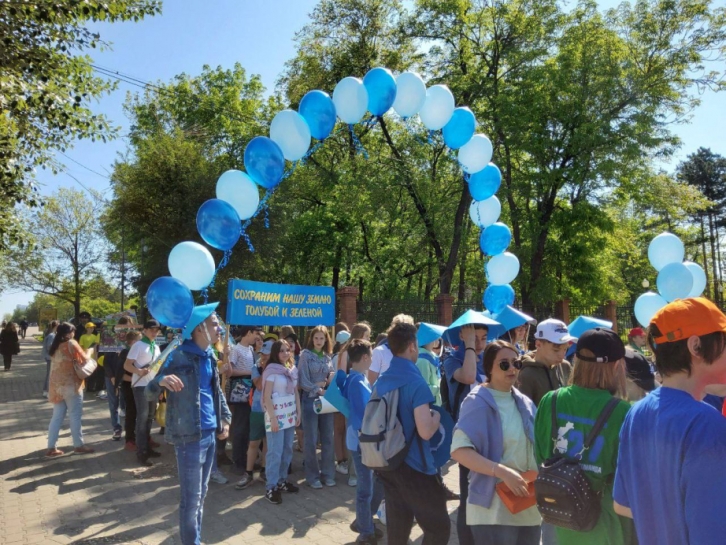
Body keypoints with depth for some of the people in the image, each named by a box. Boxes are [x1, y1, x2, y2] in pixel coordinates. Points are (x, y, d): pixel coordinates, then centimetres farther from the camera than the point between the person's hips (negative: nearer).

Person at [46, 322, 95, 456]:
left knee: (57, 417, 10)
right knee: (75, 416, 2)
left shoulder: (56, 346, 10)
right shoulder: (71, 344, -11)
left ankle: (51, 447, 11)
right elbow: (84, 359, -6)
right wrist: (89, 351, 11)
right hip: (71, 385, -7)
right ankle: (79, 445, 8)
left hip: (57, 386, 7)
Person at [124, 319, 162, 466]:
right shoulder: (138, 346, -8)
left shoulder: (156, 347, 13)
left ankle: (148, 447, 21)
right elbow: (126, 365, -13)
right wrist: (139, 371, -30)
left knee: (149, 418, 12)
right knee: (142, 418, -6)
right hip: (141, 385, -7)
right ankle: (141, 452, -2)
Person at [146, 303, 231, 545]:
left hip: (210, 433, 8)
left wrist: (225, 418, 10)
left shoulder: (210, 356, 8)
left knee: (201, 494, 19)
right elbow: (150, 393, -14)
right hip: (190, 436, -7)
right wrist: (162, 380, -36)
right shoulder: (179, 356, -14)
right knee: (190, 498, 3)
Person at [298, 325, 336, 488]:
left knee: (327, 439, 9)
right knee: (311, 440, 2)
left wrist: (332, 379, -10)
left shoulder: (328, 357, 10)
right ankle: (312, 476, 13)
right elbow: (303, 382, -10)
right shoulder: (305, 355, -4)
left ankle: (328, 473, 20)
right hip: (310, 400, -4)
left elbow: (331, 379, 12)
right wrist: (319, 389, -15)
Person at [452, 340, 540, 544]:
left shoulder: (525, 403, 9)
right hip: (493, 511, -7)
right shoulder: (478, 402, -12)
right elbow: (459, 450, -21)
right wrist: (503, 472, -27)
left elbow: (537, 446, 18)